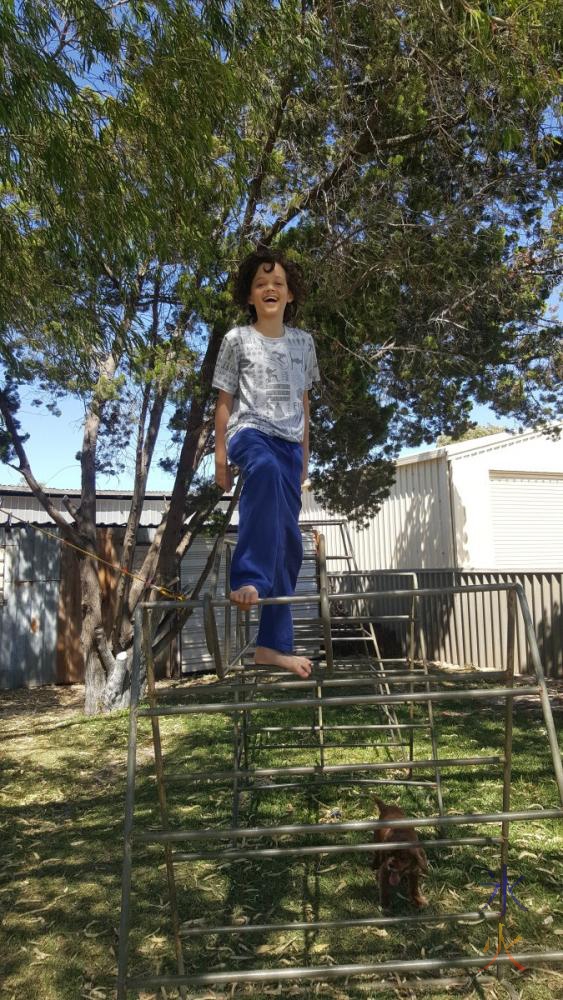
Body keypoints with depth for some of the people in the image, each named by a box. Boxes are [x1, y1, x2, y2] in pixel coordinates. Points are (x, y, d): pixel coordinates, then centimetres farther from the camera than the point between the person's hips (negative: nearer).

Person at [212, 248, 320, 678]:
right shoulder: (237, 339, 6)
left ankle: (275, 643, 7)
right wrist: (220, 456, 0)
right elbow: (225, 402, 5)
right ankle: (248, 578, -43)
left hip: (289, 442, 5)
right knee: (266, 469, -44)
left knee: (290, 544, -1)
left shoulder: (303, 342, 17)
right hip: (250, 432, -4)